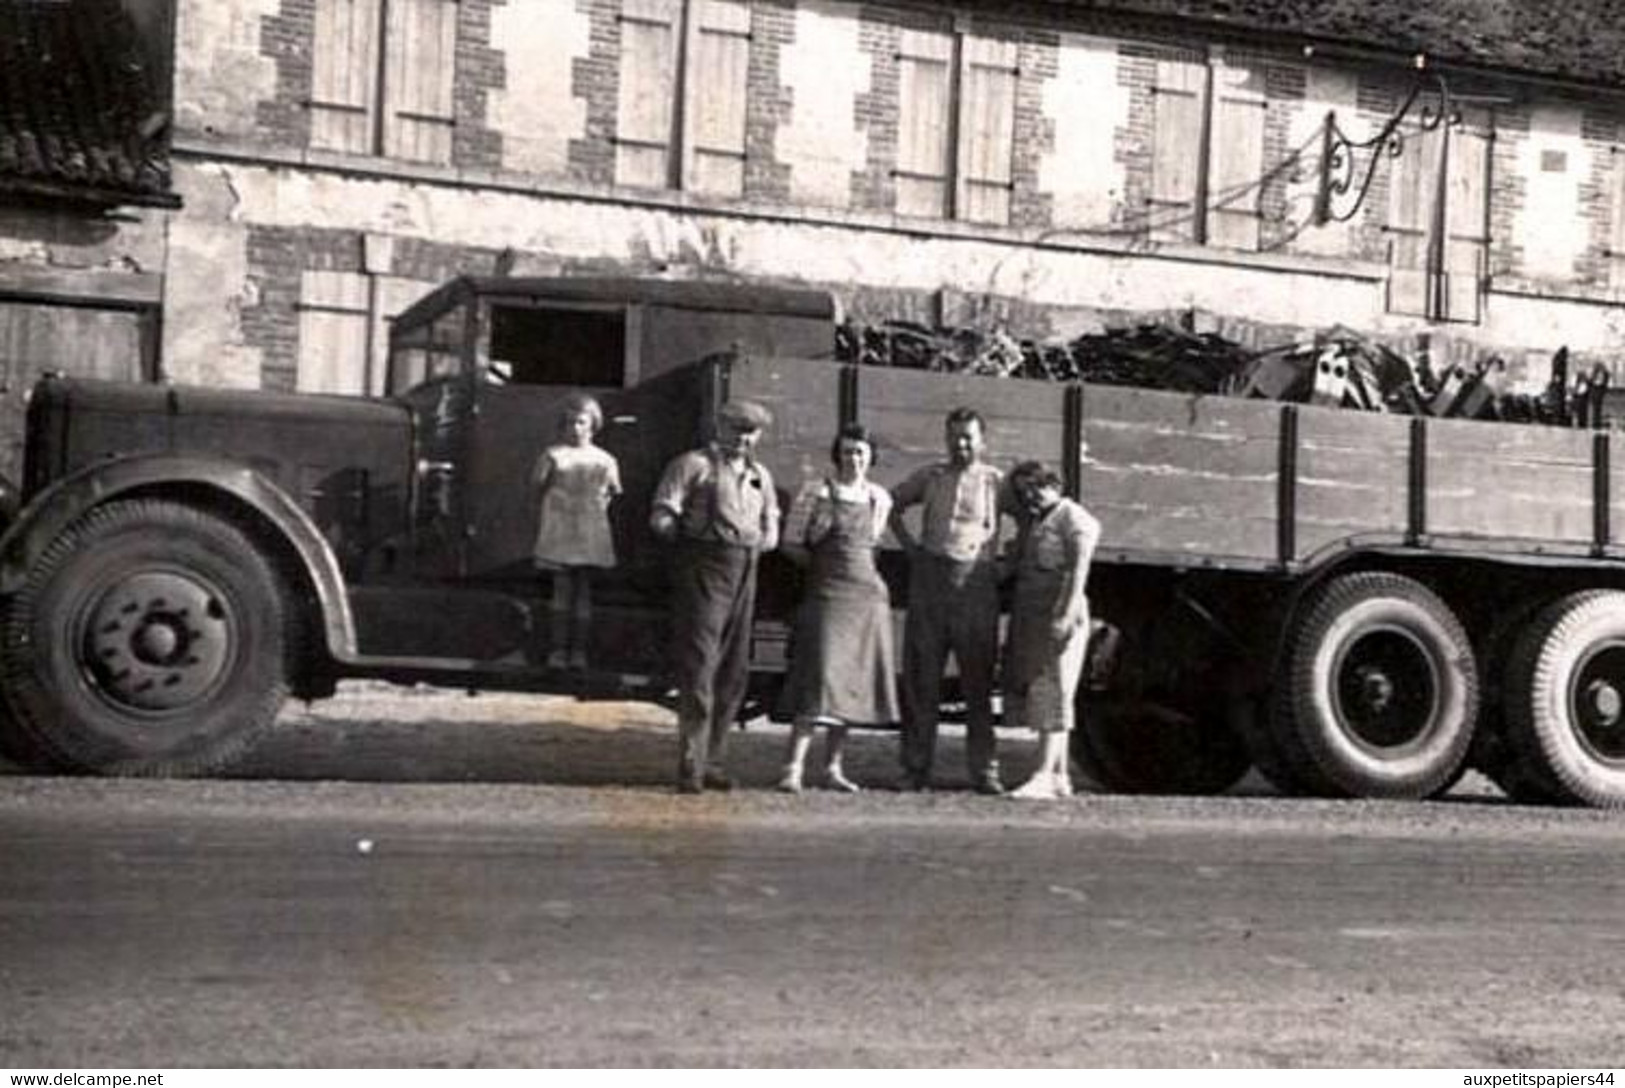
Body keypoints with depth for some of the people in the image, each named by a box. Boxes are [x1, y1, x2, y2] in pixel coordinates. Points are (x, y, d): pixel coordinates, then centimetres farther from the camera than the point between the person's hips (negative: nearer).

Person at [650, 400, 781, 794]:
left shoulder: (761, 476, 21)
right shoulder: (693, 464, 2)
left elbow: (771, 532, 22)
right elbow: (661, 518, -4)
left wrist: (752, 544, 8)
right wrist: (691, 536, -10)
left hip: (744, 573, 7)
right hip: (703, 569, -7)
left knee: (734, 672, 7)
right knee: (698, 667, -11)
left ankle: (713, 762, 15)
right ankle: (690, 767, -11)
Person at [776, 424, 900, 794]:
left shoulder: (880, 498, 11)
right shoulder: (815, 492, -1)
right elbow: (791, 543, 1)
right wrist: (825, 565, 1)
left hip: (869, 596, 5)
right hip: (827, 594, -5)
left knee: (854, 681, 5)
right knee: (819, 677, -14)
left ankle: (833, 767, 13)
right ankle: (793, 767, -14)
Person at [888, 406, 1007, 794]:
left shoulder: (996, 481, 5)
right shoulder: (929, 477, 11)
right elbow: (891, 505, 23)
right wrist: (909, 544, 12)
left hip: (976, 583, -2)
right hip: (929, 580, 2)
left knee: (978, 680, 1)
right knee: (920, 678, 2)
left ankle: (984, 769, 6)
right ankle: (916, 768, 8)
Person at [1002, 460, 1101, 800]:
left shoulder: (1075, 520, -4)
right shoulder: (1031, 521, 20)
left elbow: (1078, 572, -15)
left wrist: (1066, 615, -26)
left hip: (1058, 617, -8)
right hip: (1028, 618, 8)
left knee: (1052, 691, -13)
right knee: (1030, 691, 5)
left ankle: (1043, 776, -19)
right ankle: (1061, 776, 9)